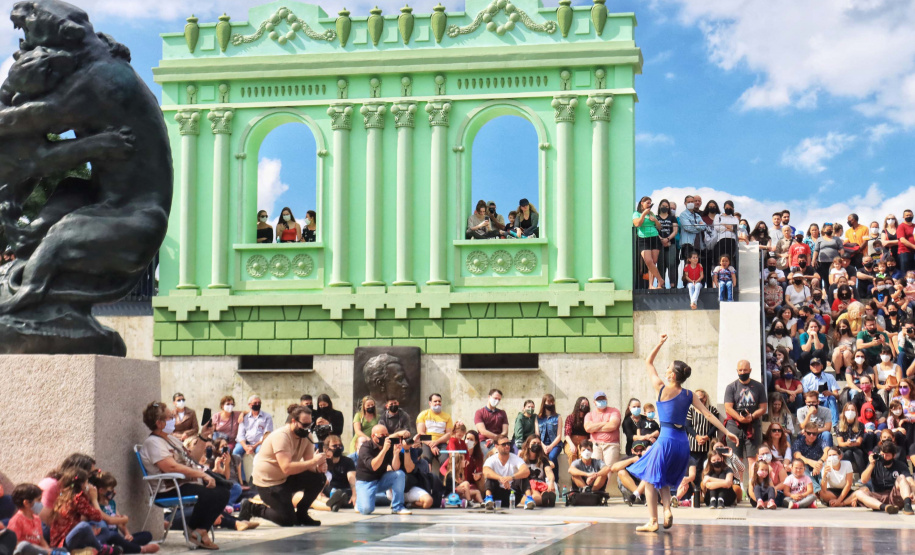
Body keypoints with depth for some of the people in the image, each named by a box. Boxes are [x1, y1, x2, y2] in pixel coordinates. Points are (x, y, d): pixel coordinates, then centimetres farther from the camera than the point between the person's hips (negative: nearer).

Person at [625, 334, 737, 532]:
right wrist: (727, 432, 12)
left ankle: (652, 521, 0)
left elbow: (648, 363, 6)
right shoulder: (689, 395, 6)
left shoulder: (662, 389, -5)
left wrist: (660, 343, 9)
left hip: (666, 440, -6)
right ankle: (667, 509, 1)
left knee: (650, 479, 7)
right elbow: (709, 415, 7)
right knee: (664, 479, 23)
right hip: (683, 441, 6)